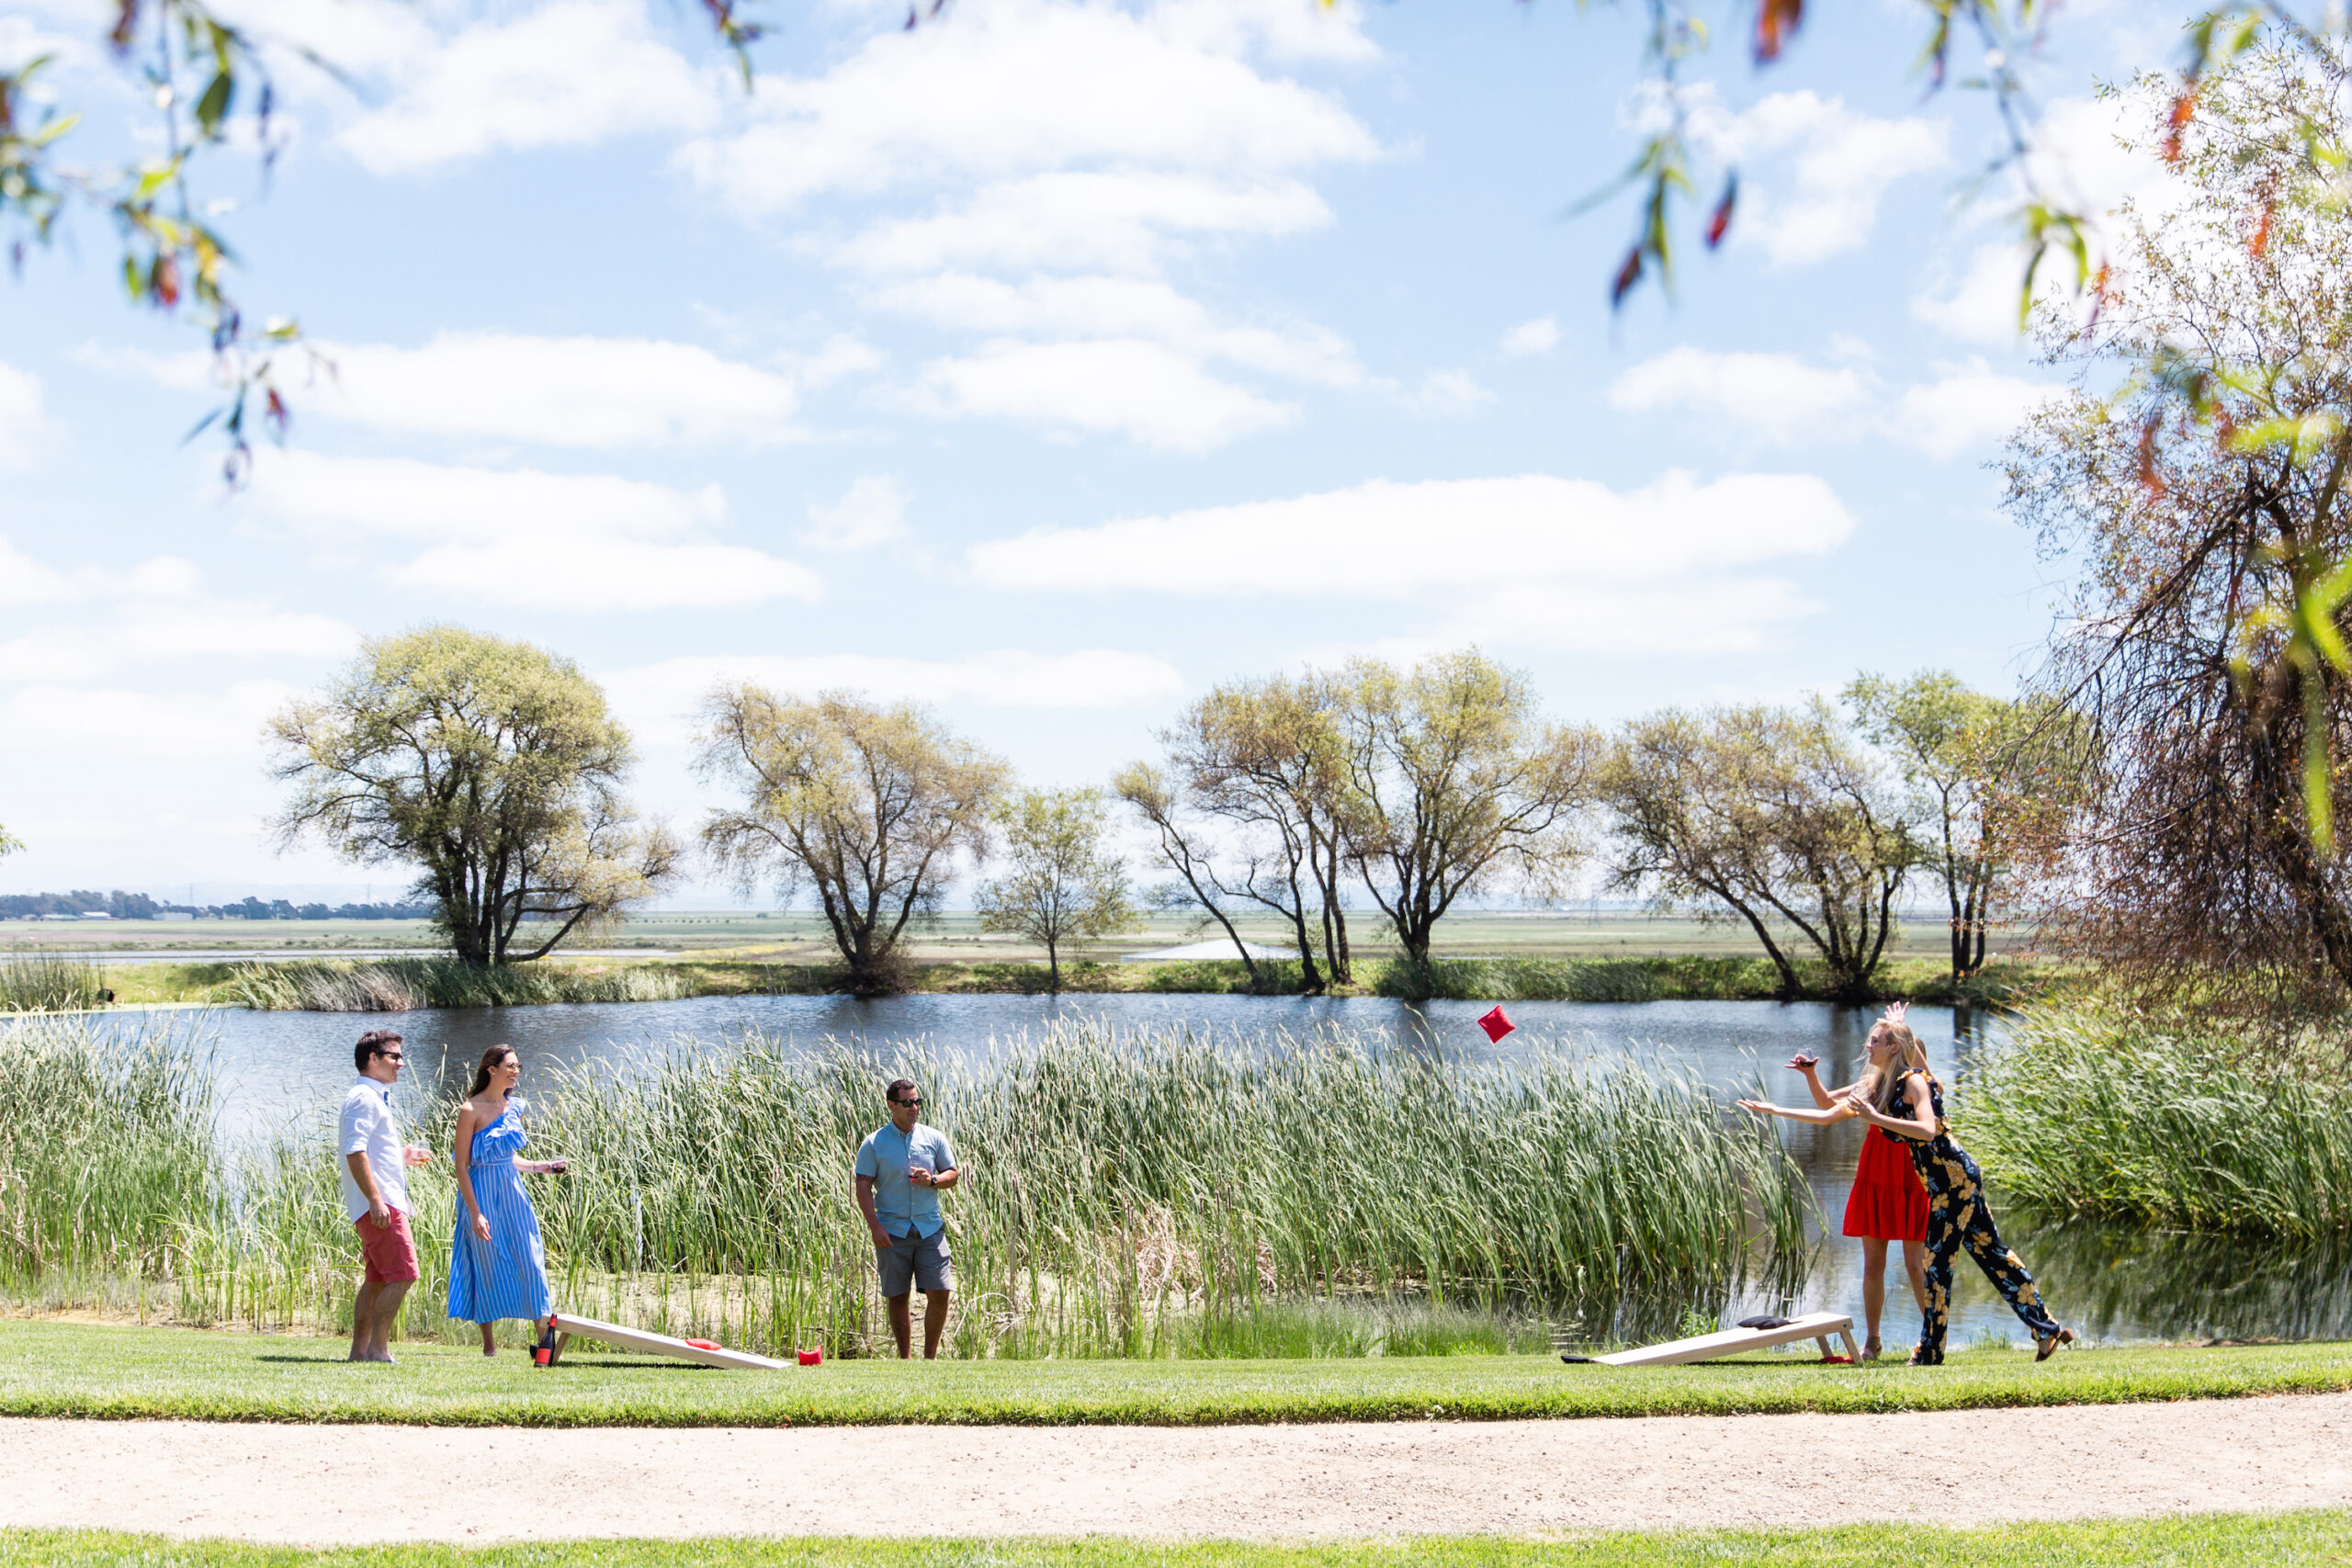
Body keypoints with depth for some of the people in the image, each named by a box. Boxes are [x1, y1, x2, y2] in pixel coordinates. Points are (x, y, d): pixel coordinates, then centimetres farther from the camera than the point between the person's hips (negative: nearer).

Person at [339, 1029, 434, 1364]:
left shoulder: (375, 1098, 21)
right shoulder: (364, 1098, -11)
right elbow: (355, 1153, -21)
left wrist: (402, 1156, 21)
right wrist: (376, 1200, -25)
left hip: (383, 1203, 11)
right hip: (380, 1205, -11)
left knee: (376, 1279, 11)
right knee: (402, 1275, -12)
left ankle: (360, 1349, 13)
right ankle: (378, 1348, -10)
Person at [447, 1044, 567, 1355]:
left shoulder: (511, 1107, 9)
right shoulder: (471, 1110, -11)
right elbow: (461, 1166, -12)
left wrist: (540, 1167, 6)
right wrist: (475, 1213, -18)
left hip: (512, 1191, 6)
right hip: (483, 1192, -6)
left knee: (530, 1261, 1)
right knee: (488, 1267, 2)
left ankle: (545, 1336, 4)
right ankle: (489, 1344, 14)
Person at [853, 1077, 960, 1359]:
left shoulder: (934, 1138, 8)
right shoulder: (874, 1143, 0)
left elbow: (953, 1175, 13)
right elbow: (863, 1186, -3)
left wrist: (932, 1180, -9)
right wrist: (875, 1226, -13)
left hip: (930, 1228, 2)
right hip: (892, 1231, -2)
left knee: (939, 1293, -5)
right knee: (897, 1298, 4)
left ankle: (930, 1356, 10)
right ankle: (905, 1359, 16)